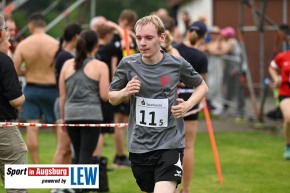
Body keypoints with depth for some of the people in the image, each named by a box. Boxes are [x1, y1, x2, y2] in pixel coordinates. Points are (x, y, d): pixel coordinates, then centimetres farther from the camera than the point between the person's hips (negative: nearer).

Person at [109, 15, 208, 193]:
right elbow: (111, 98, 11)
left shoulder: (177, 64, -6)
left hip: (170, 143, -3)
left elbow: (202, 86, 11)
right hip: (139, 146, 3)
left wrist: (188, 105, -8)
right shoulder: (128, 64, -2)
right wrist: (125, 92, -11)